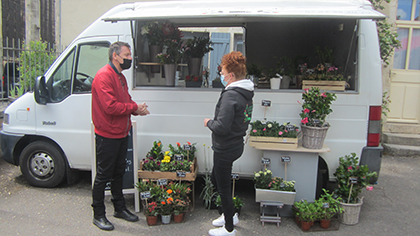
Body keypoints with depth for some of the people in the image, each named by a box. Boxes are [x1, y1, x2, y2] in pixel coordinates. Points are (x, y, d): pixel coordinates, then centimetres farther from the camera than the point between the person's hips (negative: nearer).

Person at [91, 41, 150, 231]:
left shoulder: (120, 77, 14)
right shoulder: (104, 76, -18)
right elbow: (110, 106, -27)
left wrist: (137, 109, -4)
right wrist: (134, 107, -16)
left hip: (121, 134, 10)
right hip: (107, 136, -10)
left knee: (118, 172, 19)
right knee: (103, 176, 3)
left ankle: (119, 208, 34)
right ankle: (98, 215, 18)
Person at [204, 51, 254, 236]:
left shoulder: (230, 95, -24)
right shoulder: (246, 92, 6)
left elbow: (222, 127, -29)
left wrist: (209, 122, -10)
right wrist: (214, 122, 10)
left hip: (225, 149, -10)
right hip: (236, 144, 10)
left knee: (223, 187, 7)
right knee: (216, 179, 25)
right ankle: (230, 215, 39)